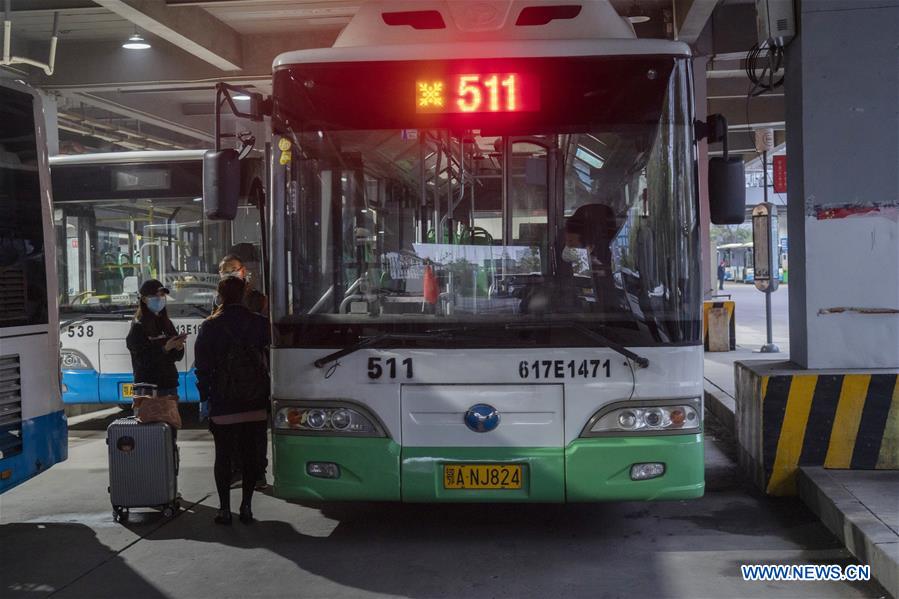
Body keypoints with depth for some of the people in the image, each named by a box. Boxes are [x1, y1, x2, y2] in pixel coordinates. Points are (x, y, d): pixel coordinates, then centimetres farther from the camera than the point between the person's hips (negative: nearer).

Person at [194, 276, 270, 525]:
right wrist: (267, 394, 8)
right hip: (254, 402, 2)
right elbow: (269, 359, 2)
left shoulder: (210, 326, -5)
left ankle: (224, 509, 5)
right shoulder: (259, 323, -1)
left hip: (222, 403, -2)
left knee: (223, 455, 5)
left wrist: (204, 396, 4)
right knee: (250, 453, 10)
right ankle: (246, 506, 13)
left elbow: (202, 365, -3)